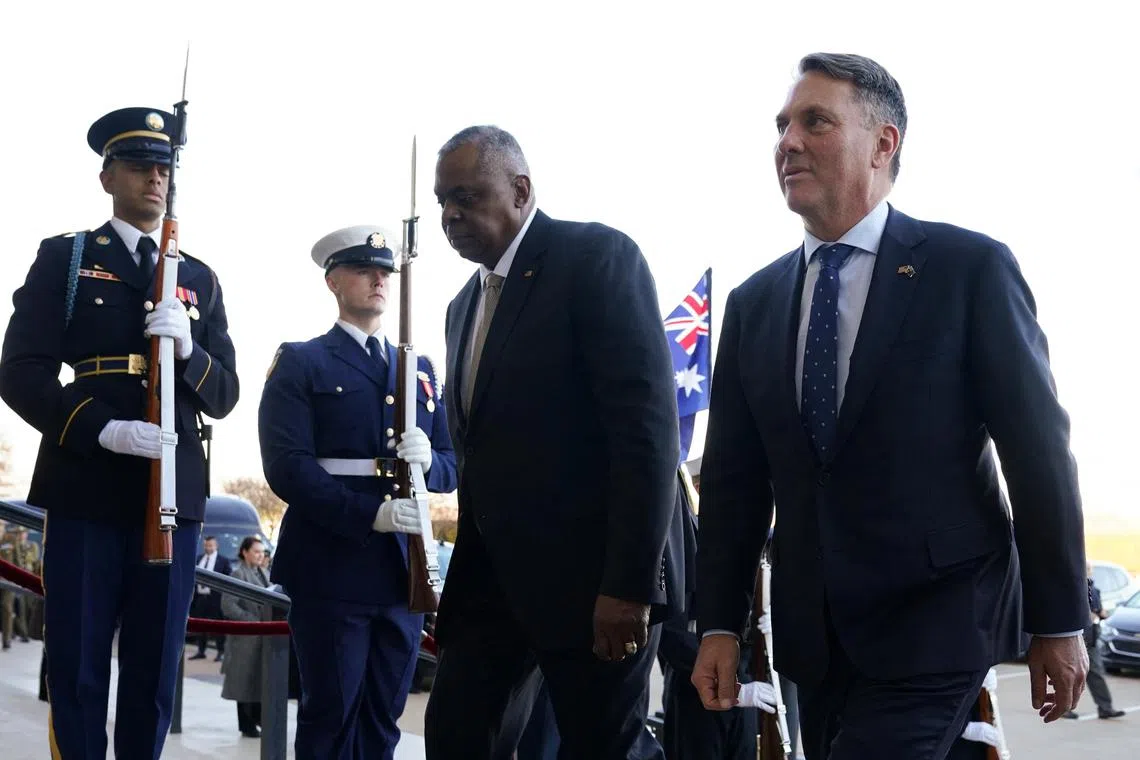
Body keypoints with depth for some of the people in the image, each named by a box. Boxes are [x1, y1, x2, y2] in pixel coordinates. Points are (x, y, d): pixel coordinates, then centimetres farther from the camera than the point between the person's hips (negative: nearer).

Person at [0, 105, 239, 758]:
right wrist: (105, 430, -19)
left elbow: (224, 397, 12)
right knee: (77, 674, 0)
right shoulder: (65, 259, 6)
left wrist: (188, 347, -11)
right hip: (86, 492, -3)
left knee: (154, 680, 5)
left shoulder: (199, 280, 16)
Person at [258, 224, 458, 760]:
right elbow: (287, 466, -11)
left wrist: (428, 460, -10)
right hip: (331, 570, -5)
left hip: (402, 570, 5)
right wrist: (371, 513, -23)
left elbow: (451, 468, 15)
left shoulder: (421, 370, 18)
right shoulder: (300, 364, 1)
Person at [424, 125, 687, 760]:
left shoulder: (598, 257, -9)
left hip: (590, 569, -7)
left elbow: (648, 424, -17)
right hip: (496, 572, 8)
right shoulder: (466, 304, 18)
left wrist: (630, 582, -21)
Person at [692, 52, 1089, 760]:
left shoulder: (971, 268, -5)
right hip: (814, 634, 5)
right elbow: (735, 476, 11)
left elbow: (1039, 453, -5)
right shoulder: (755, 302, 9)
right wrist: (720, 624, 5)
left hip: (935, 621, -5)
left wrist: (1059, 622, -4)